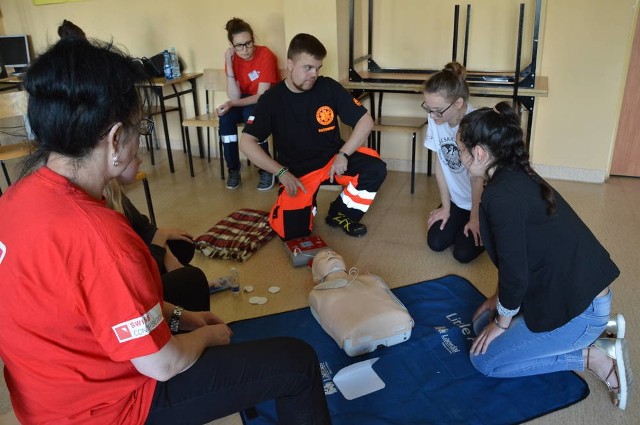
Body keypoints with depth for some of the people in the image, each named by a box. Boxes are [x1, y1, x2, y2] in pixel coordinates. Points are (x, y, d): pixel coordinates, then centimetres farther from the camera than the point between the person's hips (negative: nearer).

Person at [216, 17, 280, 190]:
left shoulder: (265, 55, -21)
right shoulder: (233, 58, -7)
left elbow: (262, 95, -23)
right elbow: (235, 97, -16)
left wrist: (232, 104, -34)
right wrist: (229, 65, -24)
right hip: (245, 102, 4)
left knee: (252, 114, -35)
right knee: (226, 116, -26)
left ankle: (266, 169, -19)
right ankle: (233, 168, -10)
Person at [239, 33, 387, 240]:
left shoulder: (329, 87, -8)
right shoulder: (271, 99, -10)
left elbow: (366, 121, -7)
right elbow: (246, 143, -12)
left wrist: (343, 155, -20)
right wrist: (282, 173, -20)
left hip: (332, 159, 2)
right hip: (297, 171, -2)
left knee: (375, 169, -25)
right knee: (293, 231, -20)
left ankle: (340, 213, 1)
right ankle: (308, 205, 17)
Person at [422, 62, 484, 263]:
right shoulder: (435, 118, -17)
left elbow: (478, 177, -20)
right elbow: (440, 162, -5)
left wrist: (475, 218, -9)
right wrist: (445, 206, 2)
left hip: (483, 200, -4)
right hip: (456, 198, 5)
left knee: (463, 253, -9)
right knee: (435, 243, -3)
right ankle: (459, 219, 25)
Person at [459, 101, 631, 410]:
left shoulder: (502, 195, -25)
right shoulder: (518, 177, 4)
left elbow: (514, 271, -21)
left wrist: (502, 323, -5)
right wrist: (500, 299, 18)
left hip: (578, 308, -9)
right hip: (577, 288, 9)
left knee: (485, 359, 3)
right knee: (483, 321, 18)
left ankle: (593, 356, 2)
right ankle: (587, 334, 15)